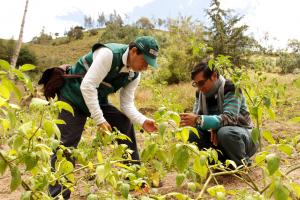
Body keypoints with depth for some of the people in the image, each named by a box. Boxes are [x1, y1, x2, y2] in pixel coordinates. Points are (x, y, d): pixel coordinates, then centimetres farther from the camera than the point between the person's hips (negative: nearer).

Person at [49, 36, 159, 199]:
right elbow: (87, 86, -33)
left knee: (125, 124, 0)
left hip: (98, 100, 7)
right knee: (66, 146, -11)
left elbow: (127, 104, -5)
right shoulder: (109, 54, -30)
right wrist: (100, 119, -32)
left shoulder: (134, 75, -6)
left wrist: (143, 121, -22)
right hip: (73, 97, -7)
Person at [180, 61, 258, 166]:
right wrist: (212, 128, -25)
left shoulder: (231, 89, -22)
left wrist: (198, 120, -46)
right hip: (216, 135, 6)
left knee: (225, 132, -38)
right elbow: (197, 116, -5)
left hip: (242, 135, -5)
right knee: (191, 133, -17)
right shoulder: (201, 92, -3)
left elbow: (229, 118, -35)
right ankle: (222, 160, 0)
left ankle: (243, 163, -8)